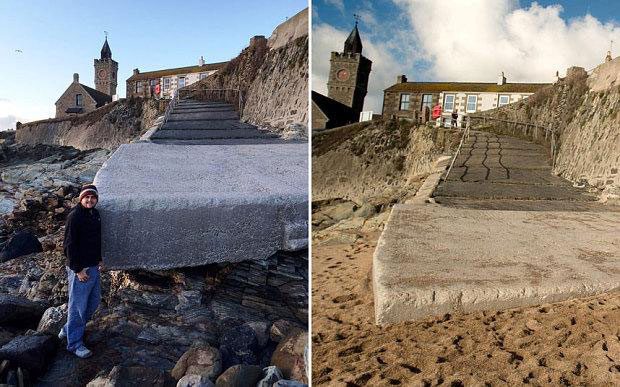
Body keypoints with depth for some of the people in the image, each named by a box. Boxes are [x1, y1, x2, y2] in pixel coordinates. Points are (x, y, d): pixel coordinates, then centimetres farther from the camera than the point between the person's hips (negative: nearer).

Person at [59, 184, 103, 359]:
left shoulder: (95, 214, 8)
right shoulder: (75, 216, -17)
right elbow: (69, 245, -19)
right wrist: (78, 269, -19)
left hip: (94, 267, 9)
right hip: (80, 269, -9)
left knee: (94, 300, 18)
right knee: (78, 306, 2)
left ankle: (68, 330, 34)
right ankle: (74, 343, 15)